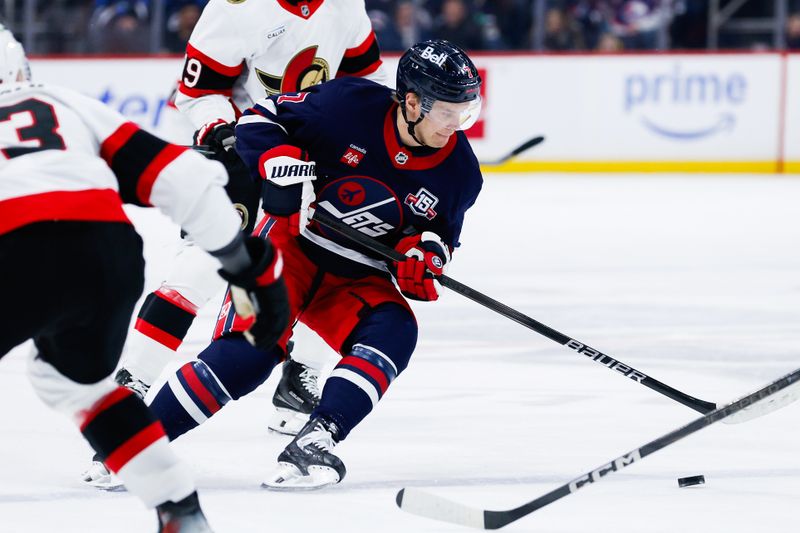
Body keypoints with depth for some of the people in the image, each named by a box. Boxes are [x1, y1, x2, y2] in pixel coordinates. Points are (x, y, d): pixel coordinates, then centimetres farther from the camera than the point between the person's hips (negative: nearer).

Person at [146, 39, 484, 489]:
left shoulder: (459, 172, -7)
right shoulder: (351, 104, -18)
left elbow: (442, 233, 8)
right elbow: (262, 117, -8)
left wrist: (426, 253, -15)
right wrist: (281, 166, -26)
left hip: (358, 280, 4)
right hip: (291, 247, -4)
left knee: (394, 333, -26)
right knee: (248, 352, -24)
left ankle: (314, 444, -35)